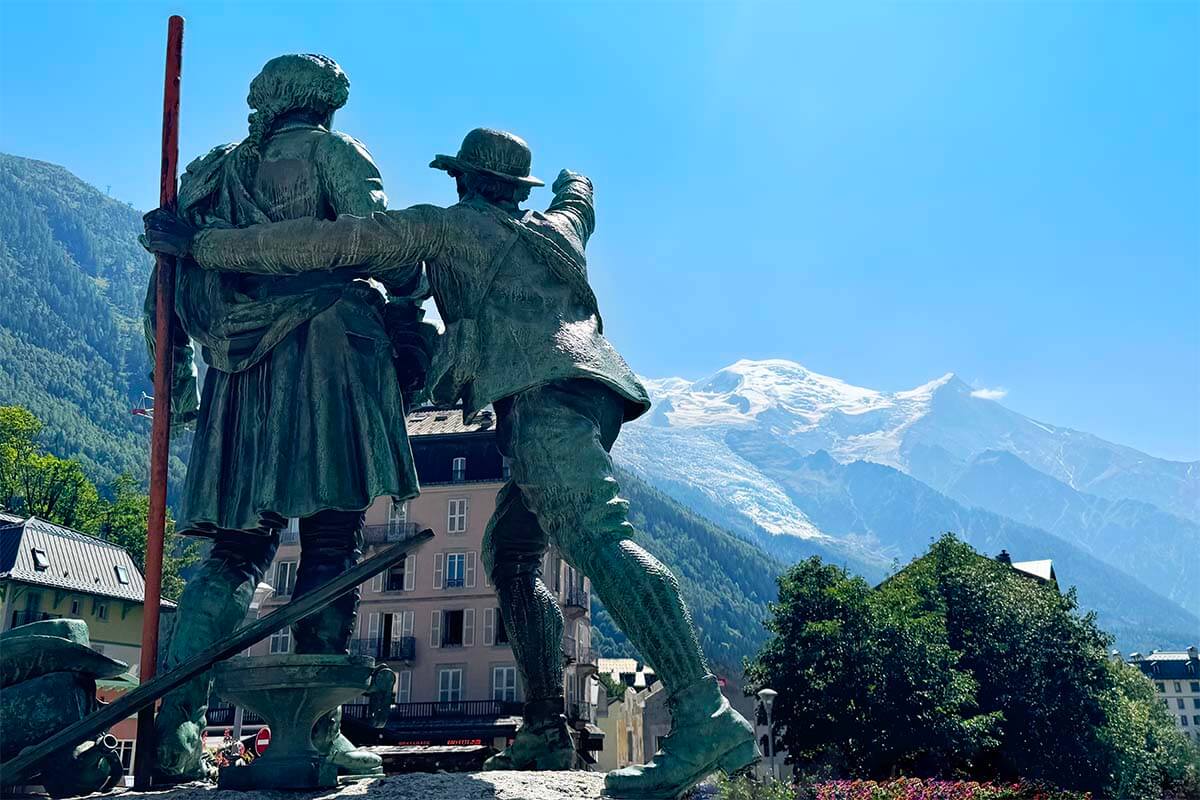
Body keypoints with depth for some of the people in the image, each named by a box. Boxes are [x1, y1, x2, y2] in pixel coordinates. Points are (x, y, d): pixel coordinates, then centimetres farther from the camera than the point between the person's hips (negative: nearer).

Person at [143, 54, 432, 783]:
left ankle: (176, 726, -1)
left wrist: (180, 383, 24)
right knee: (332, 543, -5)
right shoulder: (327, 150, 10)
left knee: (239, 547, 8)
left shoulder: (213, 174, 26)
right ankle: (313, 733, -8)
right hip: (325, 346, -5)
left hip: (240, 370, 6)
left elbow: (167, 292, 21)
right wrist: (412, 330, -5)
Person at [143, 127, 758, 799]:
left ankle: (707, 719, -39)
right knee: (509, 553, 15)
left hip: (543, 393, -8)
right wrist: (573, 181, 81)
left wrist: (201, 244, 12)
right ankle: (546, 731, 10)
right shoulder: (560, 228, 31)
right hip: (590, 392, 8)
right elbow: (578, 194, 56)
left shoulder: (446, 226, 14)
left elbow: (330, 245, 7)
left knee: (594, 537, -25)